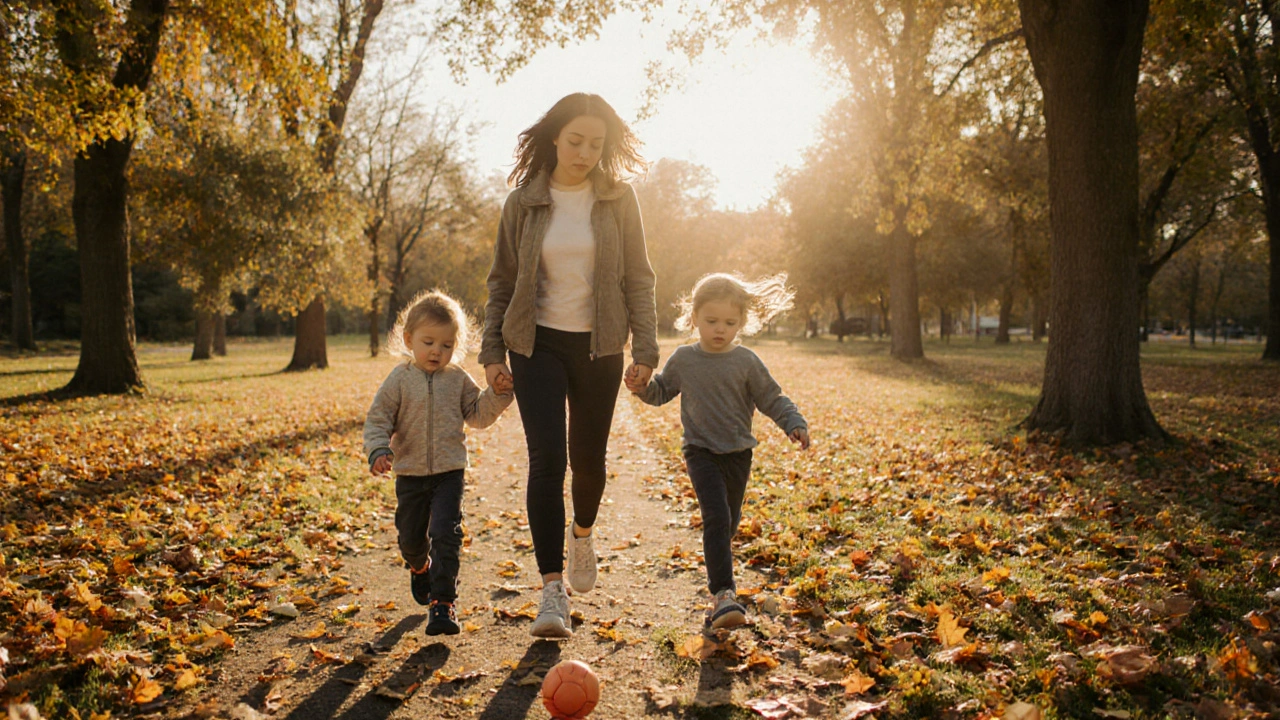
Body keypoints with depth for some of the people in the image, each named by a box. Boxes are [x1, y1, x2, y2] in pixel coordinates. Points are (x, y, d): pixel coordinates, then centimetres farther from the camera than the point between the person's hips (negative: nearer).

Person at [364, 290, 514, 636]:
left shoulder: (458, 379, 2)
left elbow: (477, 415, 9)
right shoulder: (400, 380, -4)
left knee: (445, 535, -13)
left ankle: (443, 602, -5)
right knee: (411, 537, 16)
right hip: (410, 475, 1)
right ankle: (420, 569, 50)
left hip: (449, 473, -1)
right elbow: (377, 420, -5)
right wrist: (378, 452, -21)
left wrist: (496, 395, -8)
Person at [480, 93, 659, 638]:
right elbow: (502, 281, 6)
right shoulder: (523, 202, 1)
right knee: (547, 458, -12)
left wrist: (644, 348, -5)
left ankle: (581, 533, 43)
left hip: (598, 348, 1)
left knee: (588, 459, 9)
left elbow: (638, 279, 2)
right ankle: (553, 591, -7)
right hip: (538, 344, -1)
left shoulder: (617, 199, 0)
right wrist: (492, 351, 1)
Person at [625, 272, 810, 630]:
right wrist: (643, 389, -7)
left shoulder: (746, 362, -3)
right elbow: (662, 391, 13)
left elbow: (772, 399, 1)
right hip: (701, 451, -2)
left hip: (738, 452, 2)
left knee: (730, 521, 16)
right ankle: (723, 594, -18)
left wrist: (794, 424, -13)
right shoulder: (683, 359, 0)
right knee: (716, 518, -17)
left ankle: (717, 567, 46)